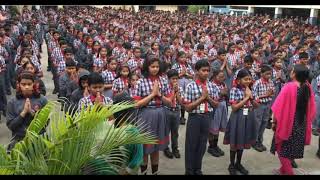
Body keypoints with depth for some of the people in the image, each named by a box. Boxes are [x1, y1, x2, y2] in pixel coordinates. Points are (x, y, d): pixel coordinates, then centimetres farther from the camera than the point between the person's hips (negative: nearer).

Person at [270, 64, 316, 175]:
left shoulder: (289, 87, -21)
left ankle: (288, 171, 8)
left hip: (287, 122, -6)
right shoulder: (308, 88, -5)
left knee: (283, 147, 10)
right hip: (301, 124, 6)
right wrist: (307, 122, 16)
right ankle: (284, 169, 33)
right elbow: (311, 108, 5)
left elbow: (279, 107, -18)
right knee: (293, 147, 19)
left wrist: (274, 122, -7)